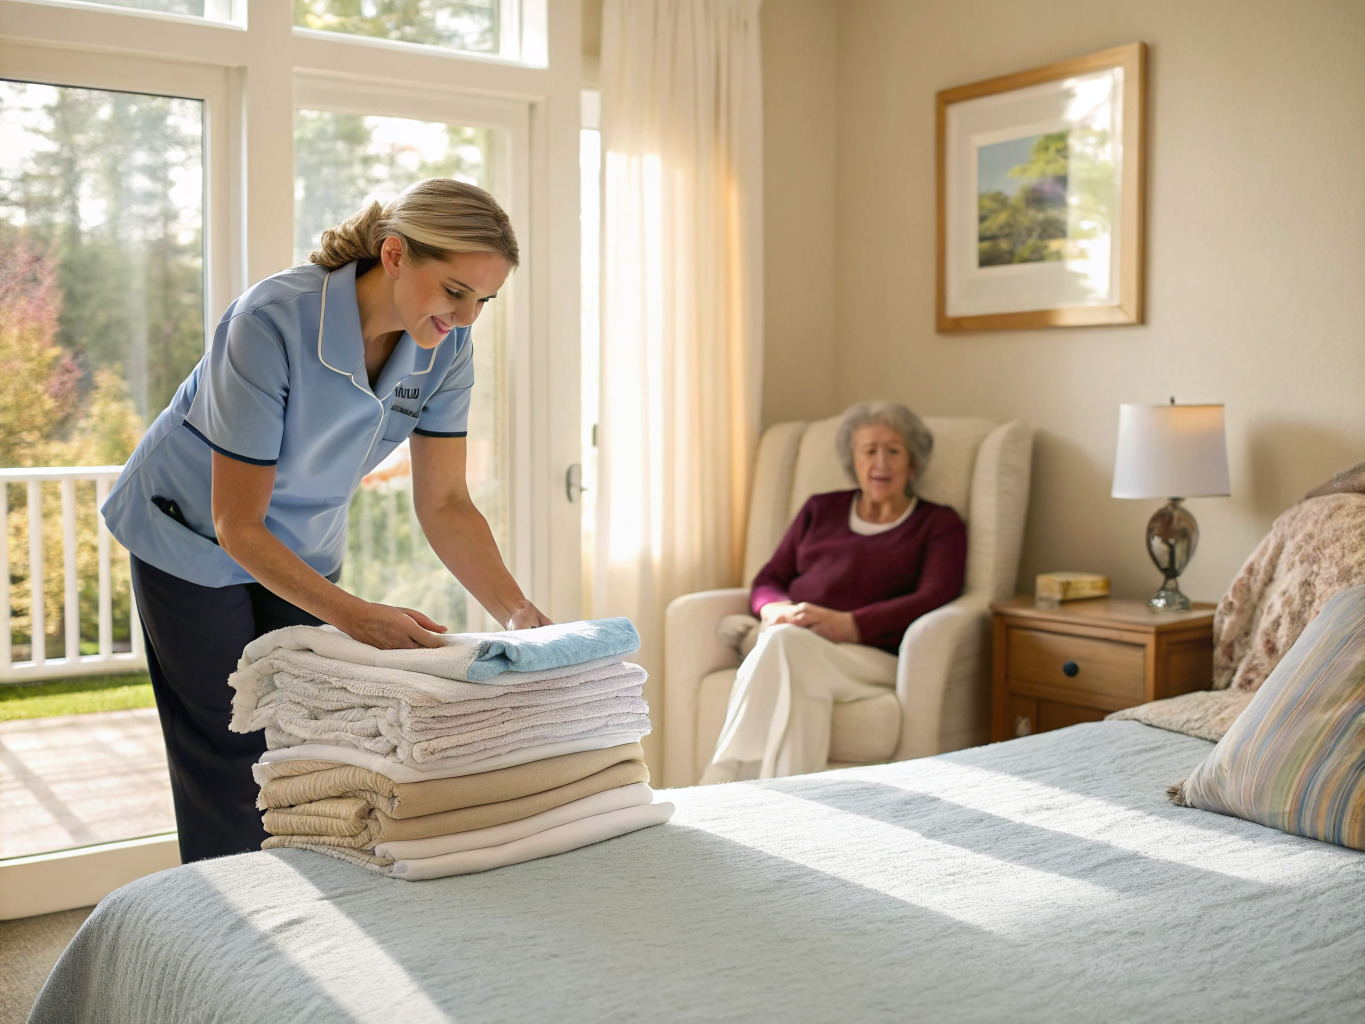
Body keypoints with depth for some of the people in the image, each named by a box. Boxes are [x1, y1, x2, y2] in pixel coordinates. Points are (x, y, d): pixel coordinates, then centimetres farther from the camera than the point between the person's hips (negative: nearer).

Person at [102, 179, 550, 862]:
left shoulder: (445, 344, -18)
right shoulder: (271, 323, -35)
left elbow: (444, 503, -13)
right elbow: (236, 525, -30)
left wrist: (518, 613, -26)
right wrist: (356, 617, -39)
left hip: (304, 545, 5)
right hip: (196, 540, -5)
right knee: (231, 764, -1)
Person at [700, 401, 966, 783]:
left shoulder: (940, 525, 16)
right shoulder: (821, 509, 28)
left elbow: (934, 598, -1)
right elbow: (768, 580, 24)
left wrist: (849, 625, -16)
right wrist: (775, 608, -4)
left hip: (871, 657, -3)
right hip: (792, 645, 3)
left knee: (783, 644, -37)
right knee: (803, 693, -38)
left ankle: (719, 785, -41)